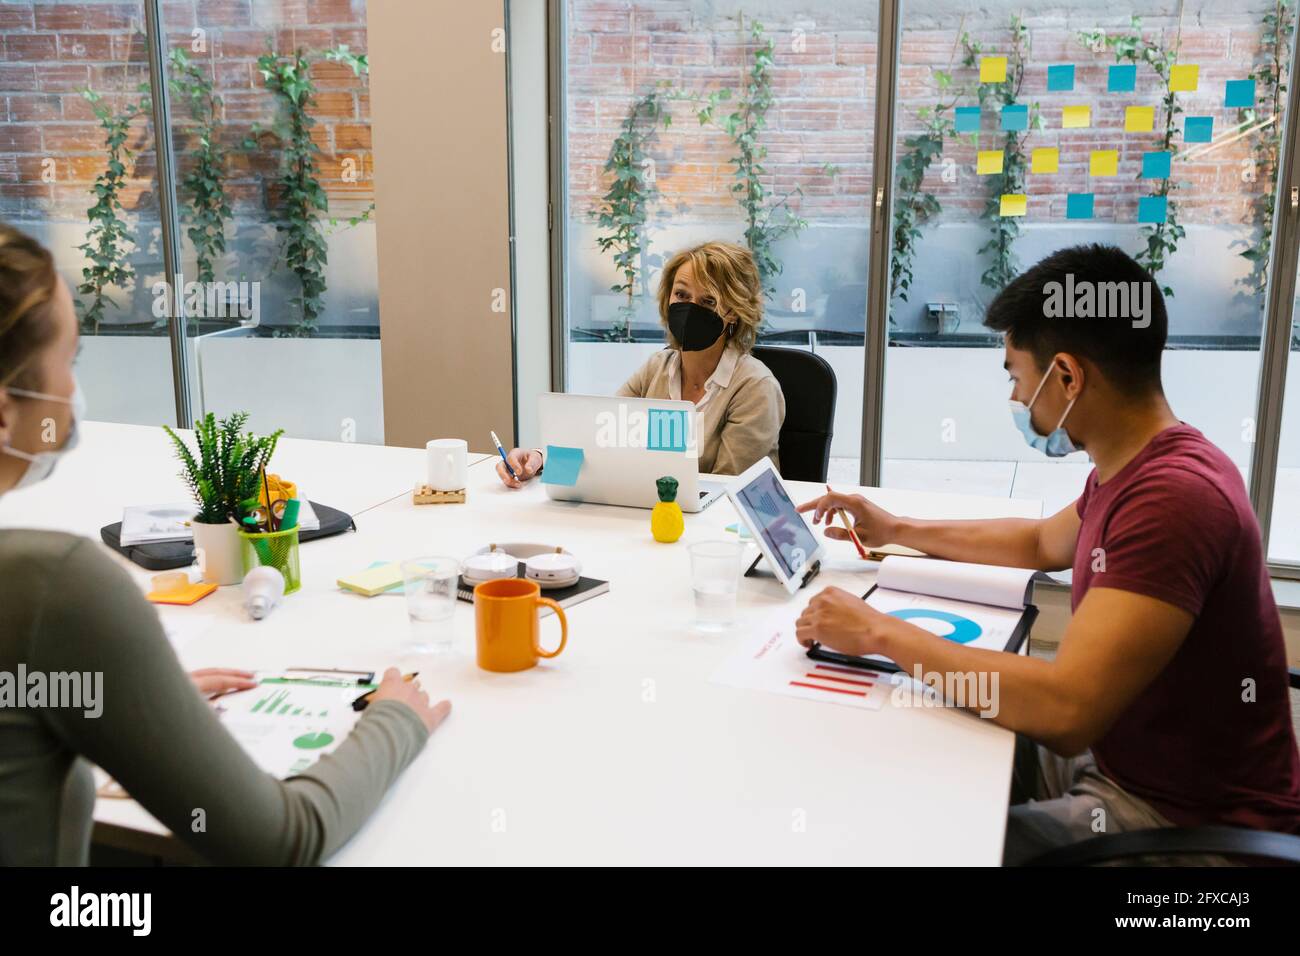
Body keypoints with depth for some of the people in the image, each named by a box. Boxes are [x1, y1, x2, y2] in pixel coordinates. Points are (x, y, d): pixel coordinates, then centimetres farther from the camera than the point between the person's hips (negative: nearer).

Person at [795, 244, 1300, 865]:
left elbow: (1067, 708, -36)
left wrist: (880, 632, -26)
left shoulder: (1172, 497, -30)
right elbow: (1044, 543, 24)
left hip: (1188, 819, -9)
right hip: (1114, 751, 9)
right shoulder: (1139, 466, 4)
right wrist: (897, 531, 22)